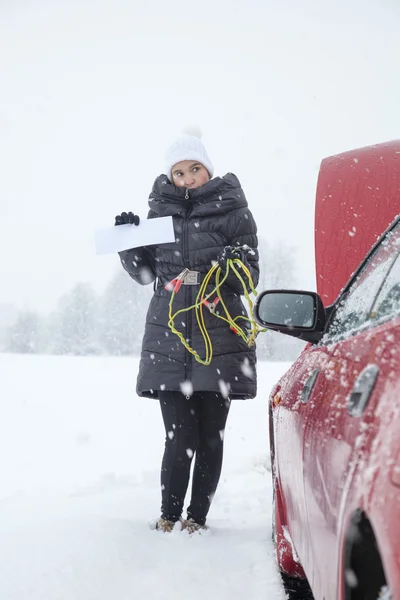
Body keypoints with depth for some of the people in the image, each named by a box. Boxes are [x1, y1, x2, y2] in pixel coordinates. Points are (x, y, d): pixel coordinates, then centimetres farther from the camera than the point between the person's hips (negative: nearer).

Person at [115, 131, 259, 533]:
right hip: (168, 337, 1)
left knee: (210, 436, 4)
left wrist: (233, 264, -20)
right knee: (179, 435, -3)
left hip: (219, 337, -1)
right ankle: (169, 514, 14)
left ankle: (198, 515, 18)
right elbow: (145, 273, 15)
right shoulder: (160, 210, 10)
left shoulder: (233, 211, 2)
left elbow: (250, 277, 1)